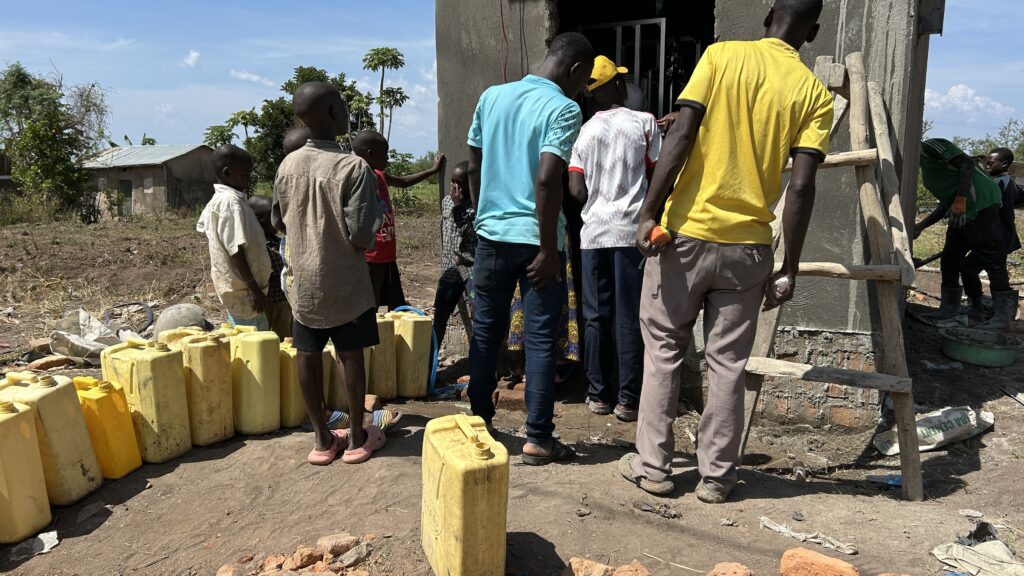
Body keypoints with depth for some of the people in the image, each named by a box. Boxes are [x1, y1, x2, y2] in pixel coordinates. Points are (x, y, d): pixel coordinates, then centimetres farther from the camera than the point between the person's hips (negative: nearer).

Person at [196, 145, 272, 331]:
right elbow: (236, 250, -23)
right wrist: (254, 288, -20)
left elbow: (202, 227, 26)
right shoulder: (231, 201, -19)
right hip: (244, 290, -10)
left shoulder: (217, 200, 11)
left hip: (234, 288, 10)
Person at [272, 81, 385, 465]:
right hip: (344, 281, -4)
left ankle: (322, 438, 21)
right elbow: (360, 235, -22)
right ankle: (357, 437, 19)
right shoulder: (353, 167, -17)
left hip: (302, 280, 5)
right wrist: (359, 245, -1)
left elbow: (279, 223, 11)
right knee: (350, 355, 7)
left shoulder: (287, 166, 0)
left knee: (308, 355, 10)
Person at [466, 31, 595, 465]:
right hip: (534, 239, -5)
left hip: (491, 235, 6)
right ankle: (537, 439, 8)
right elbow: (546, 181, -20)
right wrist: (548, 249, -16)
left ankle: (479, 421, 25)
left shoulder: (491, 97, 8)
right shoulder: (564, 109, -10)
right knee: (541, 339, 3)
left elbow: (473, 166, 12)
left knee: (486, 331, 15)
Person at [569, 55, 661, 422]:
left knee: (596, 316, 8)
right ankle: (628, 400, 5)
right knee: (630, 318, 1)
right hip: (631, 229, -2)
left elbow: (576, 190, 1)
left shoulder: (586, 131, 6)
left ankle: (598, 394, 13)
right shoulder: (644, 123, -1)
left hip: (594, 231, 3)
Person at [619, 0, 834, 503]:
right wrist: (789, 268, -1)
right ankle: (716, 476, 20)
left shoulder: (722, 56, 1)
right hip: (748, 245, 1)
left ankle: (653, 466, 18)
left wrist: (648, 212, -10)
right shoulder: (814, 94, 3)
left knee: (663, 350, 12)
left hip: (685, 233, -1)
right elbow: (801, 186, -6)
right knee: (727, 363, 11)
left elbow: (681, 135, -11)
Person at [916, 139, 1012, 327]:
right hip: (961, 213, 10)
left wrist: (960, 200, -23)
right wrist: (921, 226, 22)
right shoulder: (925, 168, 24)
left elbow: (967, 163, -15)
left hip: (982, 204, -10)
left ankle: (1005, 312, -8)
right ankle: (949, 308, 14)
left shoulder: (929, 146, -2)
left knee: (991, 258, -10)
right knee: (949, 260, 8)